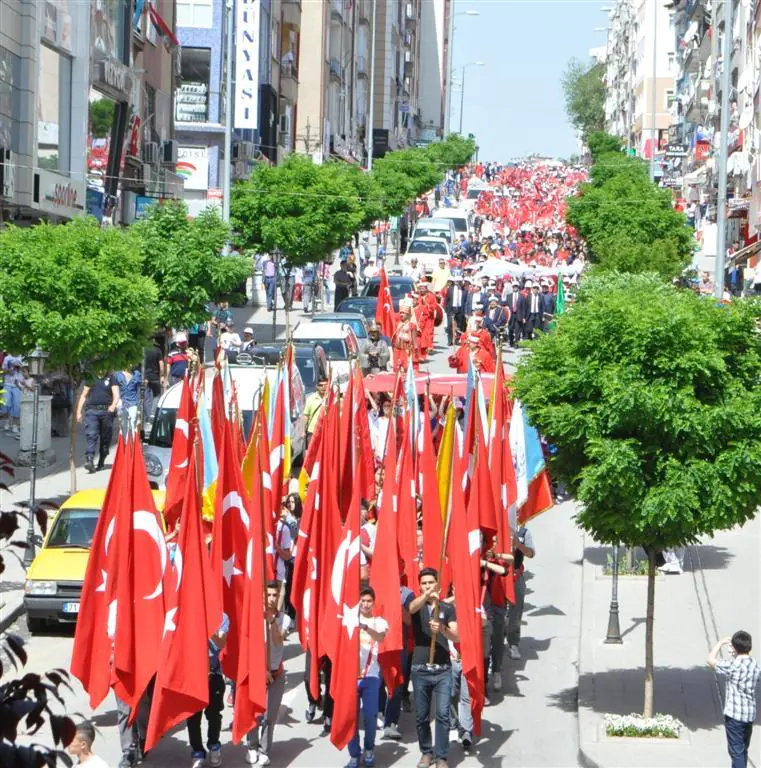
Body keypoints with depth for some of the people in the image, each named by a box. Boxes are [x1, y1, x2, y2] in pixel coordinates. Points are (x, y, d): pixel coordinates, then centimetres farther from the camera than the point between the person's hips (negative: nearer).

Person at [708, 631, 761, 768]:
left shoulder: (733, 665, -17)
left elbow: (711, 660, -6)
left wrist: (721, 643, 4)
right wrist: (738, 657, 19)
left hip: (734, 714, -7)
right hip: (750, 713, 7)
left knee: (736, 751, -4)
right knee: (743, 749, 20)